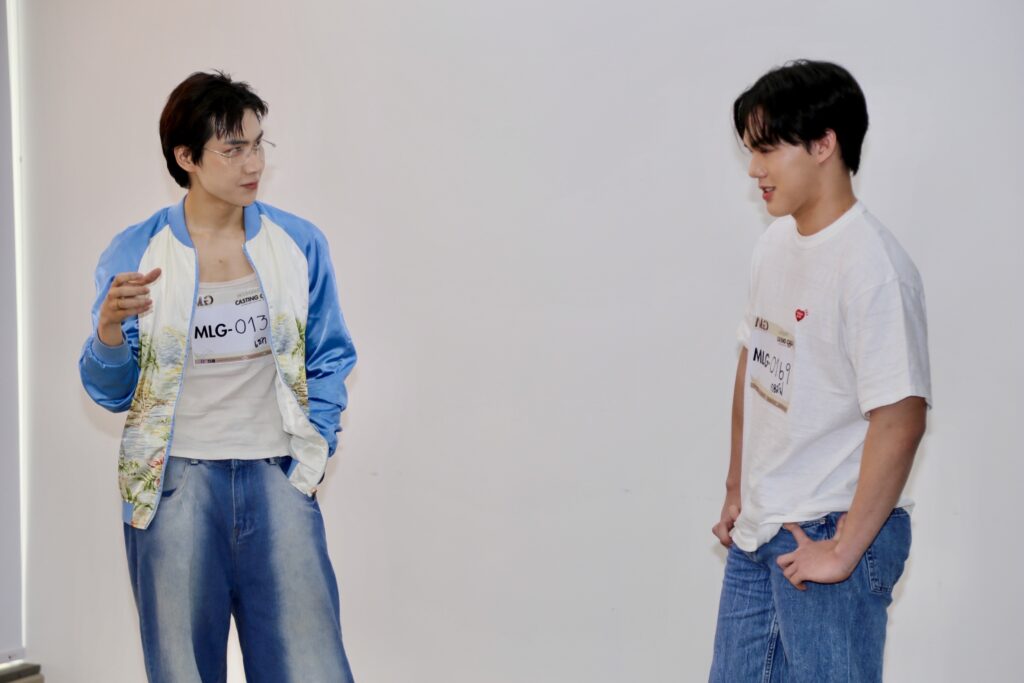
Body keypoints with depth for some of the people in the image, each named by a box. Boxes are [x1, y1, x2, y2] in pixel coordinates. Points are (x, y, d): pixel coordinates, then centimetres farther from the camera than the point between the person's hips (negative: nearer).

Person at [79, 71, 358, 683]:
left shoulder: (301, 244, 4)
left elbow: (330, 362, 12)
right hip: (174, 482, 0)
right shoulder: (134, 254, 0)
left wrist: (312, 457, 1)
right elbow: (110, 391, 4)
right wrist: (111, 328, -16)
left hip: (277, 477, 1)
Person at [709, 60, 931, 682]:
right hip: (757, 535, 8)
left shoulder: (872, 267, -20)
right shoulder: (777, 242, 7)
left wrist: (844, 550, -19)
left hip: (828, 535, -8)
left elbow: (900, 420, -23)